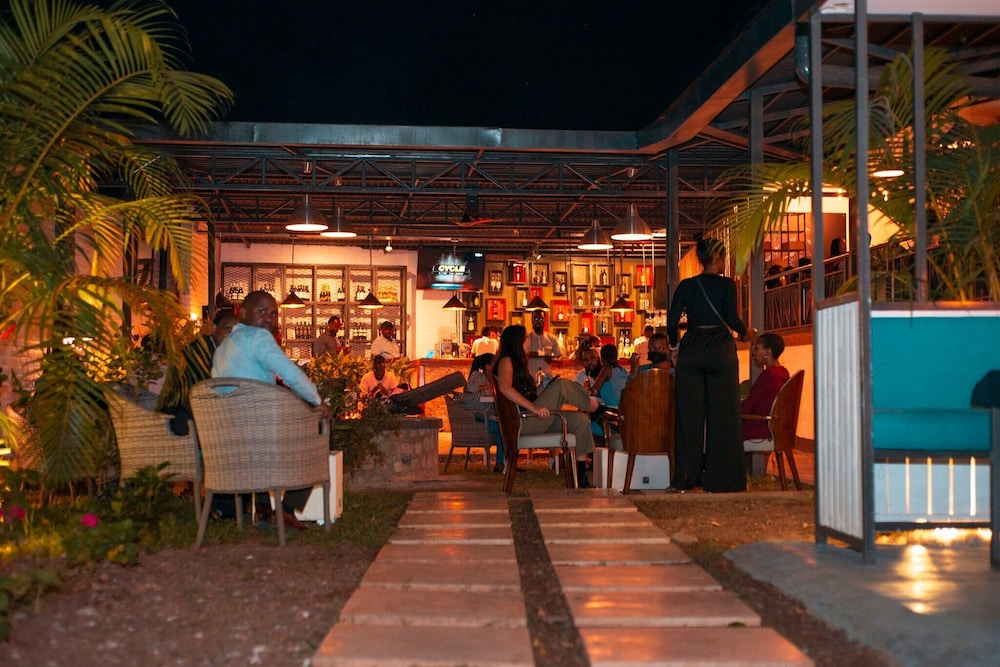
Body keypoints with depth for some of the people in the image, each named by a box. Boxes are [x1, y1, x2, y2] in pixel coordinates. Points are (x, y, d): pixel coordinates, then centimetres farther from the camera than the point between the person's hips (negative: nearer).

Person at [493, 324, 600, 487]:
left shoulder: (520, 363, 27)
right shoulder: (506, 361, -3)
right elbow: (504, 388, -23)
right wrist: (534, 408, -30)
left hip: (535, 420, 10)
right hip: (521, 422, -9)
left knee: (580, 419, -8)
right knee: (561, 384, -22)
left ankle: (581, 479, -9)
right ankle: (593, 405, 3)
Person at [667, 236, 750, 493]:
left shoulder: (686, 285, 5)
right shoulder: (726, 284, -4)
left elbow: (672, 322, 1)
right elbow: (732, 320, -11)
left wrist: (674, 347, 16)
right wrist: (744, 331, 9)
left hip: (691, 350, 3)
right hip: (721, 350, -3)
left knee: (689, 414, 7)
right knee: (723, 414, 3)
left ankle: (687, 477, 9)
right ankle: (722, 478, 4)